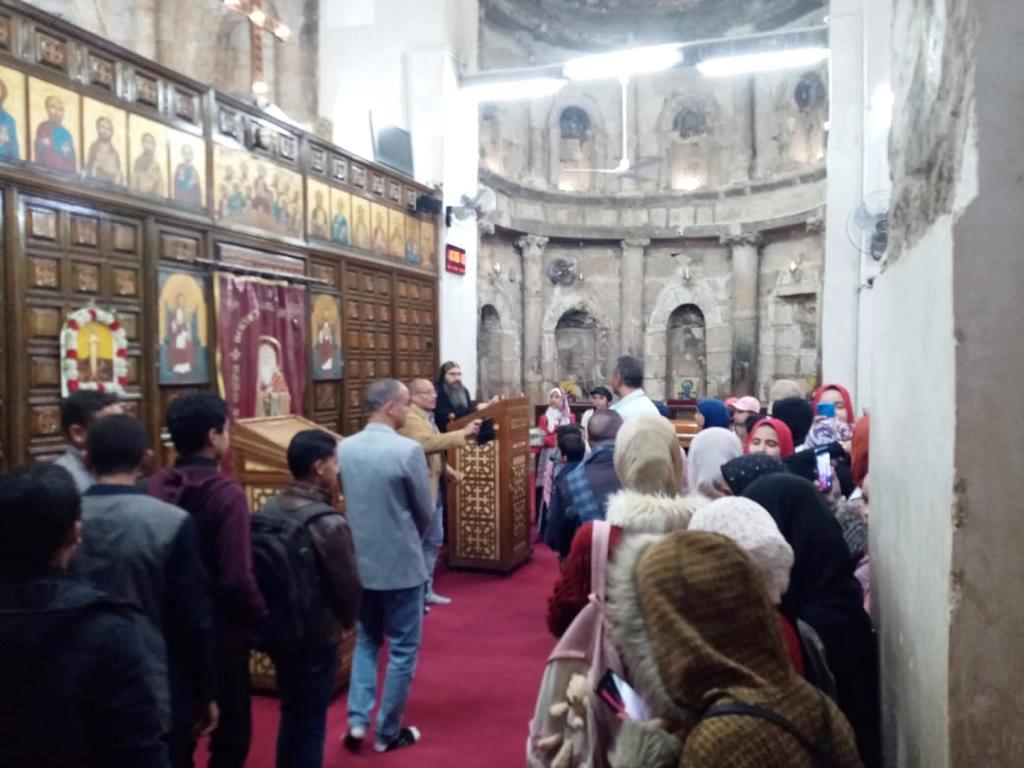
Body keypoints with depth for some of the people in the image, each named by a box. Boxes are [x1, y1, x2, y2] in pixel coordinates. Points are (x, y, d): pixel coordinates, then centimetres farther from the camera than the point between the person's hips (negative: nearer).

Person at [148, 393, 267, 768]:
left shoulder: (155, 486, -4)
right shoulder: (225, 492, -21)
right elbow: (237, 578, -26)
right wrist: (262, 620, -10)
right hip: (220, 631, -6)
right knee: (231, 732, 14)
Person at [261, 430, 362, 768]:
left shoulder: (270, 509, -1)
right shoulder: (329, 523, -23)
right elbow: (349, 585, -16)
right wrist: (347, 621, 5)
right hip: (316, 637, -7)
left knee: (291, 715, 23)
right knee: (310, 725, 8)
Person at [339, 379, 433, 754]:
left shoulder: (343, 449, -2)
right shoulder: (408, 450, -19)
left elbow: (346, 500, 10)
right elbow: (426, 511, -9)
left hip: (359, 562, 5)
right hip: (401, 565, -5)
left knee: (366, 641, 23)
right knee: (402, 649, 11)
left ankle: (357, 720, 19)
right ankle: (389, 732, 21)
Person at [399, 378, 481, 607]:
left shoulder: (427, 416, 15)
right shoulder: (410, 419, -17)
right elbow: (428, 443, -35)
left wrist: (447, 469, 11)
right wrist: (463, 433, -35)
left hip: (434, 489, 10)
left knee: (434, 541, 17)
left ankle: (426, 590, 28)